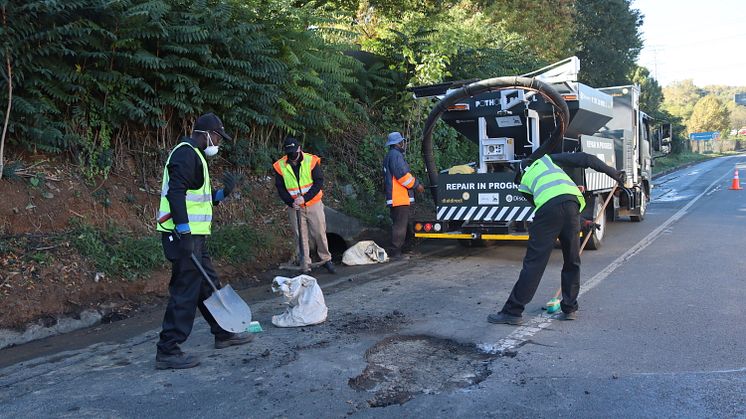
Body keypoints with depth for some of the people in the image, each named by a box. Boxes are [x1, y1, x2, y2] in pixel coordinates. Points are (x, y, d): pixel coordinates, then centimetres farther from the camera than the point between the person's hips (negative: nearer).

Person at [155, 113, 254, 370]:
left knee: (208, 285, 17)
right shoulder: (185, 154, -11)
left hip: (193, 236, 11)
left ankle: (224, 334, 30)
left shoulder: (194, 156, 22)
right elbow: (176, 193, -24)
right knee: (185, 291, -7)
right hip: (183, 236, -11)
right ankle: (167, 352, 1)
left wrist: (222, 193, 11)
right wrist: (184, 233, -30)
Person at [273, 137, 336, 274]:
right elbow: (280, 188, 0)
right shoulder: (280, 166, -4)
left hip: (314, 204, -1)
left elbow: (319, 182, -11)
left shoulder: (311, 161, -9)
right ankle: (305, 267, 14)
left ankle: (326, 259, 26)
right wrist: (291, 202, -15)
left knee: (319, 233, 6)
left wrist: (304, 198, -20)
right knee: (301, 237, 5)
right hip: (294, 208, 1)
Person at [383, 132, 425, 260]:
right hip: (400, 197, -11)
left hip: (396, 197, 11)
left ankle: (396, 251, 19)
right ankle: (395, 253, -8)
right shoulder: (396, 155, -11)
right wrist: (416, 185, -9)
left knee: (399, 224, 15)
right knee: (400, 225, -9)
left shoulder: (390, 156, 23)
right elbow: (402, 175, -19)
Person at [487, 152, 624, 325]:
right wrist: (614, 173, 24)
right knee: (572, 262, 16)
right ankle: (569, 309, 23)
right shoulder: (547, 159, 32)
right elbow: (586, 159, 23)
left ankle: (512, 312, 3)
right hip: (571, 204, 1)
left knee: (534, 262, 1)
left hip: (548, 209, -1)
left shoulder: (523, 183, 30)